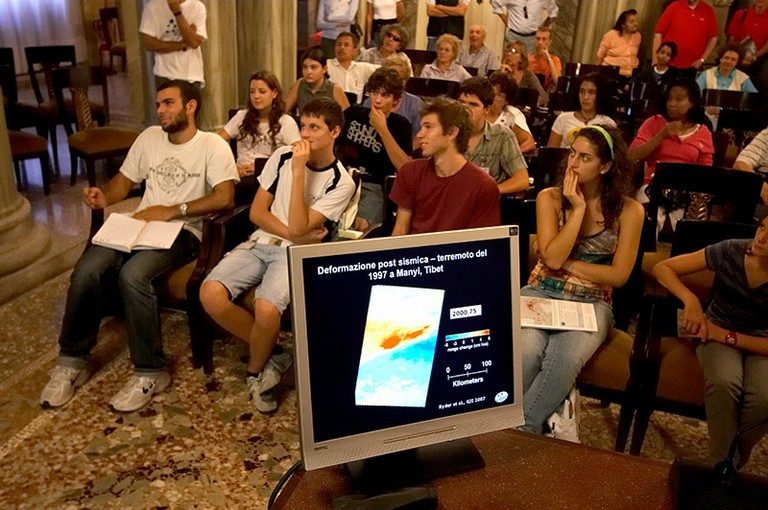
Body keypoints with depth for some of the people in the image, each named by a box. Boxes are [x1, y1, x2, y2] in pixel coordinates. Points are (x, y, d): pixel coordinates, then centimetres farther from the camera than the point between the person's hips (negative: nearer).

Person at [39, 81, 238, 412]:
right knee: (87, 270, -21)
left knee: (133, 274, -34)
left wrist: (172, 211, -20)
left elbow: (224, 197, -16)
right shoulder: (149, 137, 18)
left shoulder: (213, 146, -1)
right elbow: (124, 180, 22)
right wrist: (103, 197, -1)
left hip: (183, 231, -5)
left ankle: (150, 373, -18)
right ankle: (72, 361, -2)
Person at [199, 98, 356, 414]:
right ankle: (272, 355, -1)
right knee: (210, 294, -22)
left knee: (266, 308, -33)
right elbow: (257, 212, 6)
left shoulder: (341, 183, -6)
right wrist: (295, 235, -8)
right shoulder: (282, 157, 6)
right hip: (260, 243, 5)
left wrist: (298, 172, -18)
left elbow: (298, 227, -17)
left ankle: (256, 370, 2)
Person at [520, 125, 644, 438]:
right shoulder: (550, 198, 4)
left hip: (591, 303, 0)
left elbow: (619, 275, -2)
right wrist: (578, 209, -9)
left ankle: (522, 431, -20)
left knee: (565, 359, -33)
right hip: (541, 293, 1)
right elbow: (552, 258, -8)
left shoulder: (628, 210, 2)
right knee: (526, 351, -33)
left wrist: (567, 264, -6)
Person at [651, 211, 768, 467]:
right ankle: (721, 462, -14)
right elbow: (662, 268, -12)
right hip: (715, 330, 0)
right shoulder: (731, 251, -17)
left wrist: (725, 335, -24)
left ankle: (734, 458, -3)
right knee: (723, 382, -35)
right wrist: (690, 300, -26)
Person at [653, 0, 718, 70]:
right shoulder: (673, 7, -2)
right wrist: (655, 63, -10)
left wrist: (702, 60, 1)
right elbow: (658, 34, -4)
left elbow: (713, 37, 10)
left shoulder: (708, 10, 3)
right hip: (669, 65, -1)